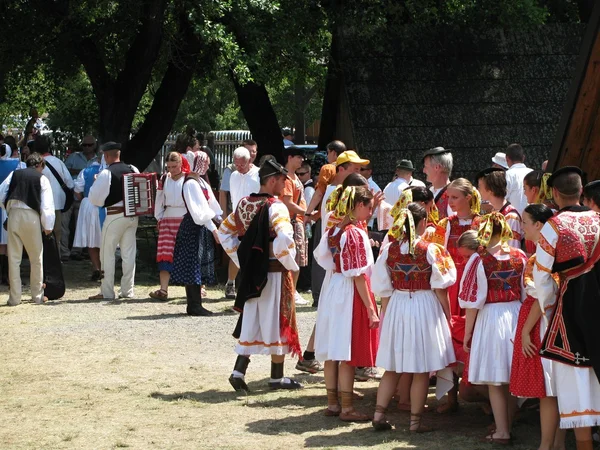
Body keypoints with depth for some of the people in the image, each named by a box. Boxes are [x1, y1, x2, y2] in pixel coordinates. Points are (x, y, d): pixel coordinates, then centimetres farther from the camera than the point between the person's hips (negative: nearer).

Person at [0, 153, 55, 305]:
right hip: (31, 217, -2)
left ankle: (14, 297, 6)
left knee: (14, 258, 6)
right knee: (36, 258, 13)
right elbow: (46, 205, -2)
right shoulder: (42, 179, 4)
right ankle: (37, 295, 18)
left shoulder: (14, 175, 11)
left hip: (13, 215, 2)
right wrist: (48, 226, 4)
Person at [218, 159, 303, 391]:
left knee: (251, 321, 14)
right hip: (275, 273, -6)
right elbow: (284, 239, -29)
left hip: (251, 272, 6)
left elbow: (224, 232, 15)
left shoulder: (244, 204, 7)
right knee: (276, 322, 4)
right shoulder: (276, 207, -16)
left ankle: (238, 371, 6)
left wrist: (242, 261, 15)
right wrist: (291, 264, -13)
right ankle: (277, 377, 13)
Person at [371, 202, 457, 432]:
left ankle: (379, 414, 11)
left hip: (396, 307, 4)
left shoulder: (388, 250, -1)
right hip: (425, 308, -4)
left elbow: (383, 289, 4)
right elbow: (440, 288, -7)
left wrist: (385, 315, 14)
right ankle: (415, 420, 8)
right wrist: (447, 315, 5)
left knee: (392, 368, 14)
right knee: (422, 371, 5)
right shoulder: (431, 250, -11)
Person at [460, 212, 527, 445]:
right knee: (513, 379, 14)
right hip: (517, 316, 4)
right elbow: (528, 295, 6)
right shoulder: (521, 257, 0)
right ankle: (507, 426, 23)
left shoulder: (479, 259, -10)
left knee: (495, 381, 4)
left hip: (490, 319, -4)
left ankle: (502, 432, 5)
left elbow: (473, 301, -9)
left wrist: (467, 333, 0)